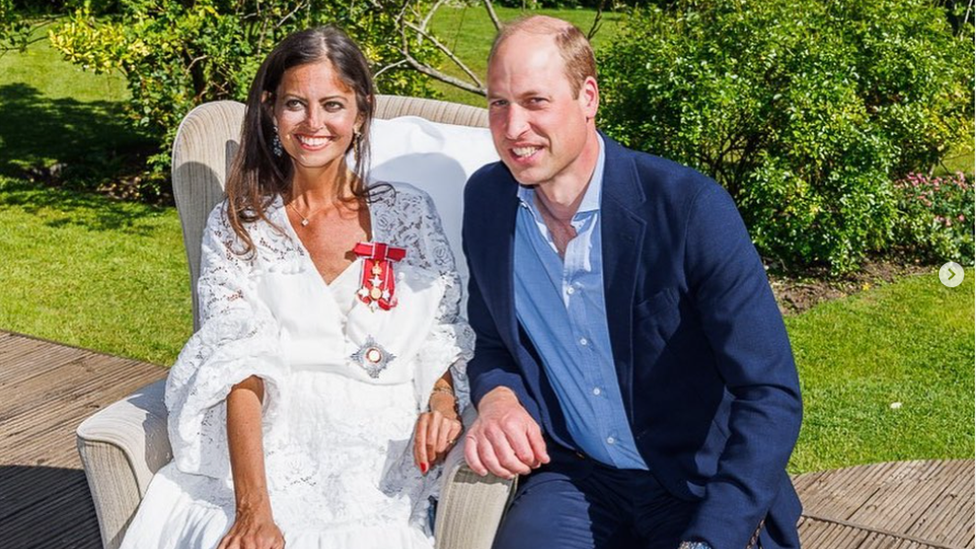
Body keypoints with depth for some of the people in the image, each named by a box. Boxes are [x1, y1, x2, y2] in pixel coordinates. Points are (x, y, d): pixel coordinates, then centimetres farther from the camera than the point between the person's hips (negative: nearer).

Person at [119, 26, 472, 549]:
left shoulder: (407, 212, 8)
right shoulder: (236, 226, 5)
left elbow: (441, 337, 11)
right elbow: (239, 371, -4)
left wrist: (442, 402, -12)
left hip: (377, 464, 0)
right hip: (262, 456, 0)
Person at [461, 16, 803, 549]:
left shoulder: (691, 207, -16)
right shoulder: (485, 198, -1)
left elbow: (772, 394, -16)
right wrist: (496, 399, -11)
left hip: (703, 483, -2)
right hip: (573, 478, 2)